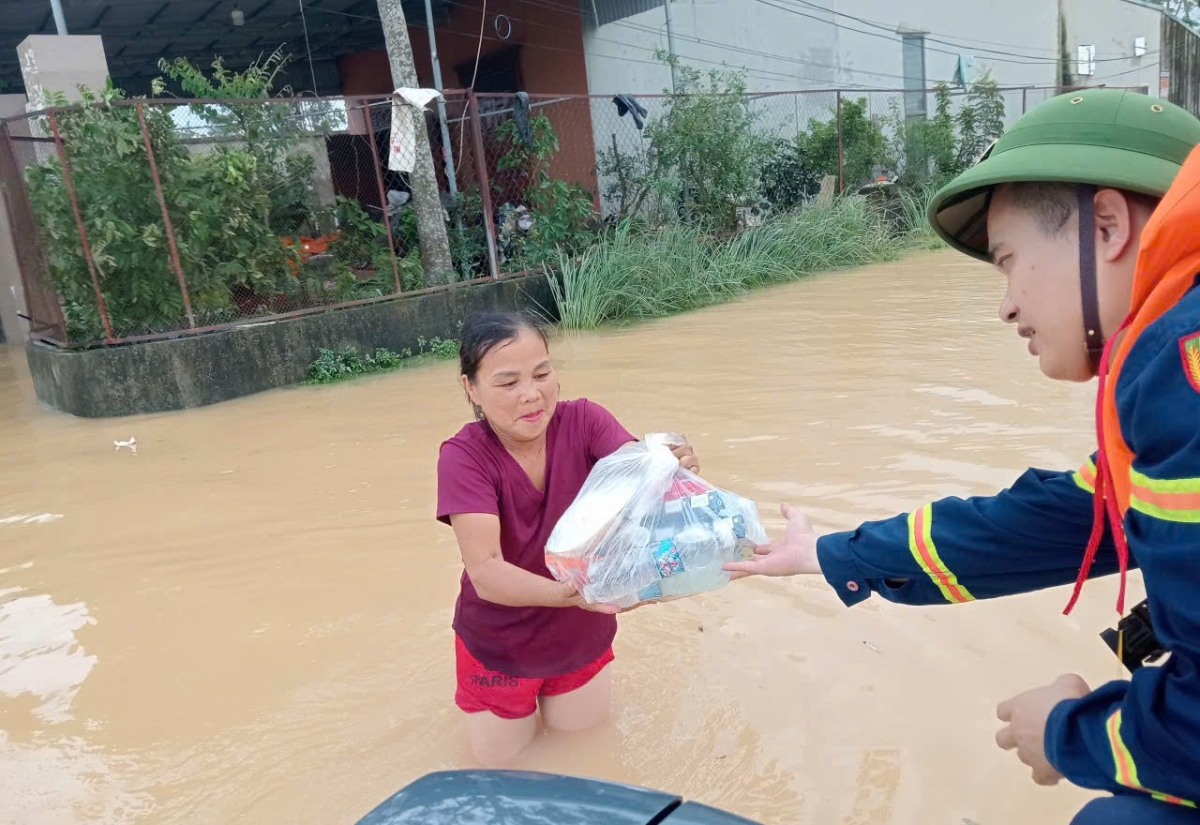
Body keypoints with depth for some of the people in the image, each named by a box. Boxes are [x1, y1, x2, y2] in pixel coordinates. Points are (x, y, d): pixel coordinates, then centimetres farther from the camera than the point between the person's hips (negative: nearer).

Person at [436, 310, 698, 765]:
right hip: (499, 644, -2)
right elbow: (485, 572, -38)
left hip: (581, 632, 2)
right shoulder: (464, 456, -28)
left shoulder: (583, 421, -20)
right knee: (504, 760, 19)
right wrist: (567, 593, -55)